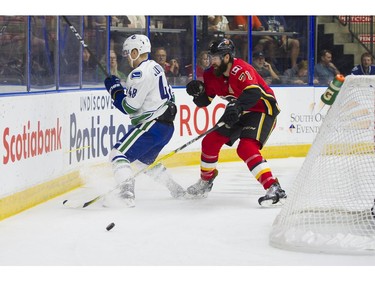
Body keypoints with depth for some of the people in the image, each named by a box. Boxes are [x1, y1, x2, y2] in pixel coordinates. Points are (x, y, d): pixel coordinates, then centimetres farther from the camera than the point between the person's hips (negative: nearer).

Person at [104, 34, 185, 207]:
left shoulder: (140, 74, -17)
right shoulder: (155, 67, 14)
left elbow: (130, 107, -18)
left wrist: (115, 89, -4)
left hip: (152, 125, -10)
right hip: (166, 125, 10)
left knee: (118, 155, -14)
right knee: (144, 160, 28)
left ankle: (126, 195, -33)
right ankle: (178, 191, 33)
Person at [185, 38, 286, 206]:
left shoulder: (240, 69, -29)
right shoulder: (212, 74, -2)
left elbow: (253, 92, -45)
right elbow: (204, 101, 5)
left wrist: (237, 107, -58)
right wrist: (198, 91, -16)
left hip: (263, 109, -9)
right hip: (239, 112, 9)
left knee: (246, 148, -28)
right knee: (210, 141, 9)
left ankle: (274, 189, -32)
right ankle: (205, 183, 31)